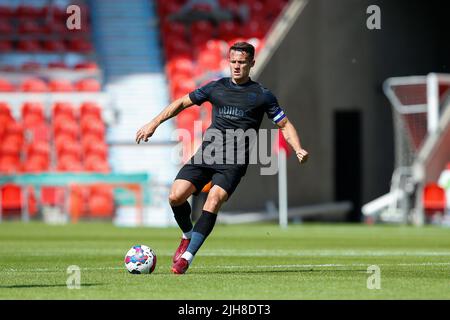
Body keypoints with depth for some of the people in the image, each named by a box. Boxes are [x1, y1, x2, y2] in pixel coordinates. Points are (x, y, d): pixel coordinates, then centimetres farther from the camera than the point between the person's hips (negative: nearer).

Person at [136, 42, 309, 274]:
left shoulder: (262, 95, 7)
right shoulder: (216, 88, 14)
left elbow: (284, 125, 11)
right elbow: (182, 103, 22)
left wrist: (298, 150, -6)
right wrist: (154, 124, 14)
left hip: (234, 161, -3)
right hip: (206, 153, 3)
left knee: (213, 201, -25)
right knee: (175, 196, -13)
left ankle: (187, 256, -22)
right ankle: (188, 236, 17)